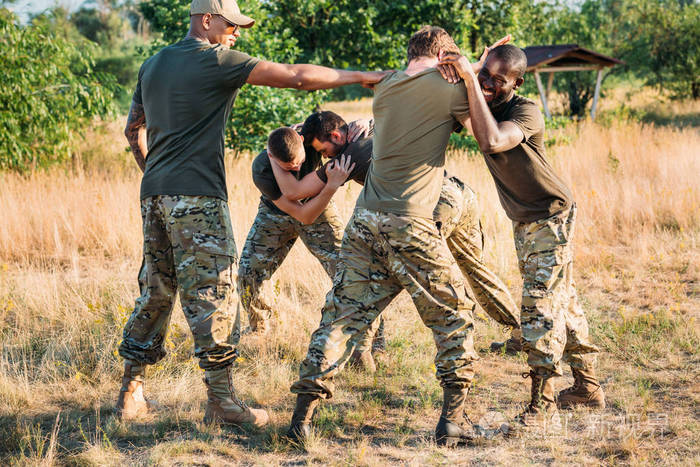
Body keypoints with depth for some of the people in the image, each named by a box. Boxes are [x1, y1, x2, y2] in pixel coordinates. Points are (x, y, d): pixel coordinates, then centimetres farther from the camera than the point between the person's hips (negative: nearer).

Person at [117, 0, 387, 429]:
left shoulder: (152, 65, 17)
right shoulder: (216, 61, -6)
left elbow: (134, 129, 24)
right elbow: (296, 77, -9)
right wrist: (359, 76, -2)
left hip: (155, 195, 8)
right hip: (197, 198, -8)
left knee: (155, 291, 14)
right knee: (213, 294, -4)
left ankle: (131, 393, 17)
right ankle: (222, 399, -1)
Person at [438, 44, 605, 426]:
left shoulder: (526, 112, -27)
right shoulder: (478, 101, -3)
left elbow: (491, 142, -44)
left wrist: (469, 81, -41)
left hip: (551, 216, -9)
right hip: (524, 222, 9)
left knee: (541, 304, -12)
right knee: (562, 302, 17)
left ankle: (542, 400, -5)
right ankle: (588, 387, 29)